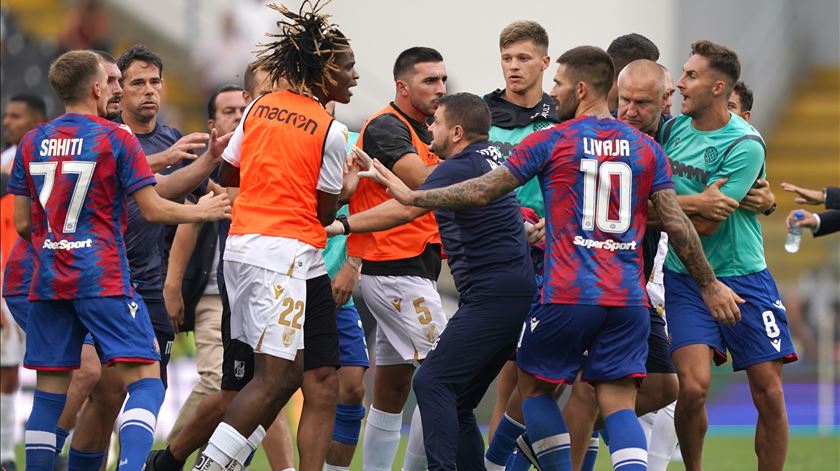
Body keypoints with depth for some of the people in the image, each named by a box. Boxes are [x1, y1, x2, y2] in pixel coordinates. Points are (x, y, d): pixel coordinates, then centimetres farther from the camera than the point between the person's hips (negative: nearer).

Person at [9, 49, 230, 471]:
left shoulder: (31, 143, 8)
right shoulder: (116, 138, -5)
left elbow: (22, 223, 9)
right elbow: (153, 210, -5)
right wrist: (201, 212, 12)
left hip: (48, 280, 5)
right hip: (104, 279, -5)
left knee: (50, 393, 8)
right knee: (145, 381, -5)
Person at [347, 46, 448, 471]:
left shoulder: (422, 131, 18)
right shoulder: (387, 127, -11)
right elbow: (424, 181, -25)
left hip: (414, 269, 10)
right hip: (397, 270, -10)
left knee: (393, 387, 10)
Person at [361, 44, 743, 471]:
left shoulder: (551, 141, -1)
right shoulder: (646, 148, 9)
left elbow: (482, 192, 0)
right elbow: (677, 224, 6)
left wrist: (411, 196, 11)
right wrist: (709, 284, 16)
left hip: (567, 295, -3)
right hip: (628, 298, 4)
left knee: (534, 387, 15)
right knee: (618, 406, 1)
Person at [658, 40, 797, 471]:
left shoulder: (745, 145, -14)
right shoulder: (672, 128, 2)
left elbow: (706, 223, -16)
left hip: (742, 277, -2)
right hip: (684, 278, 2)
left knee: (769, 394, -3)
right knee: (693, 386, -15)